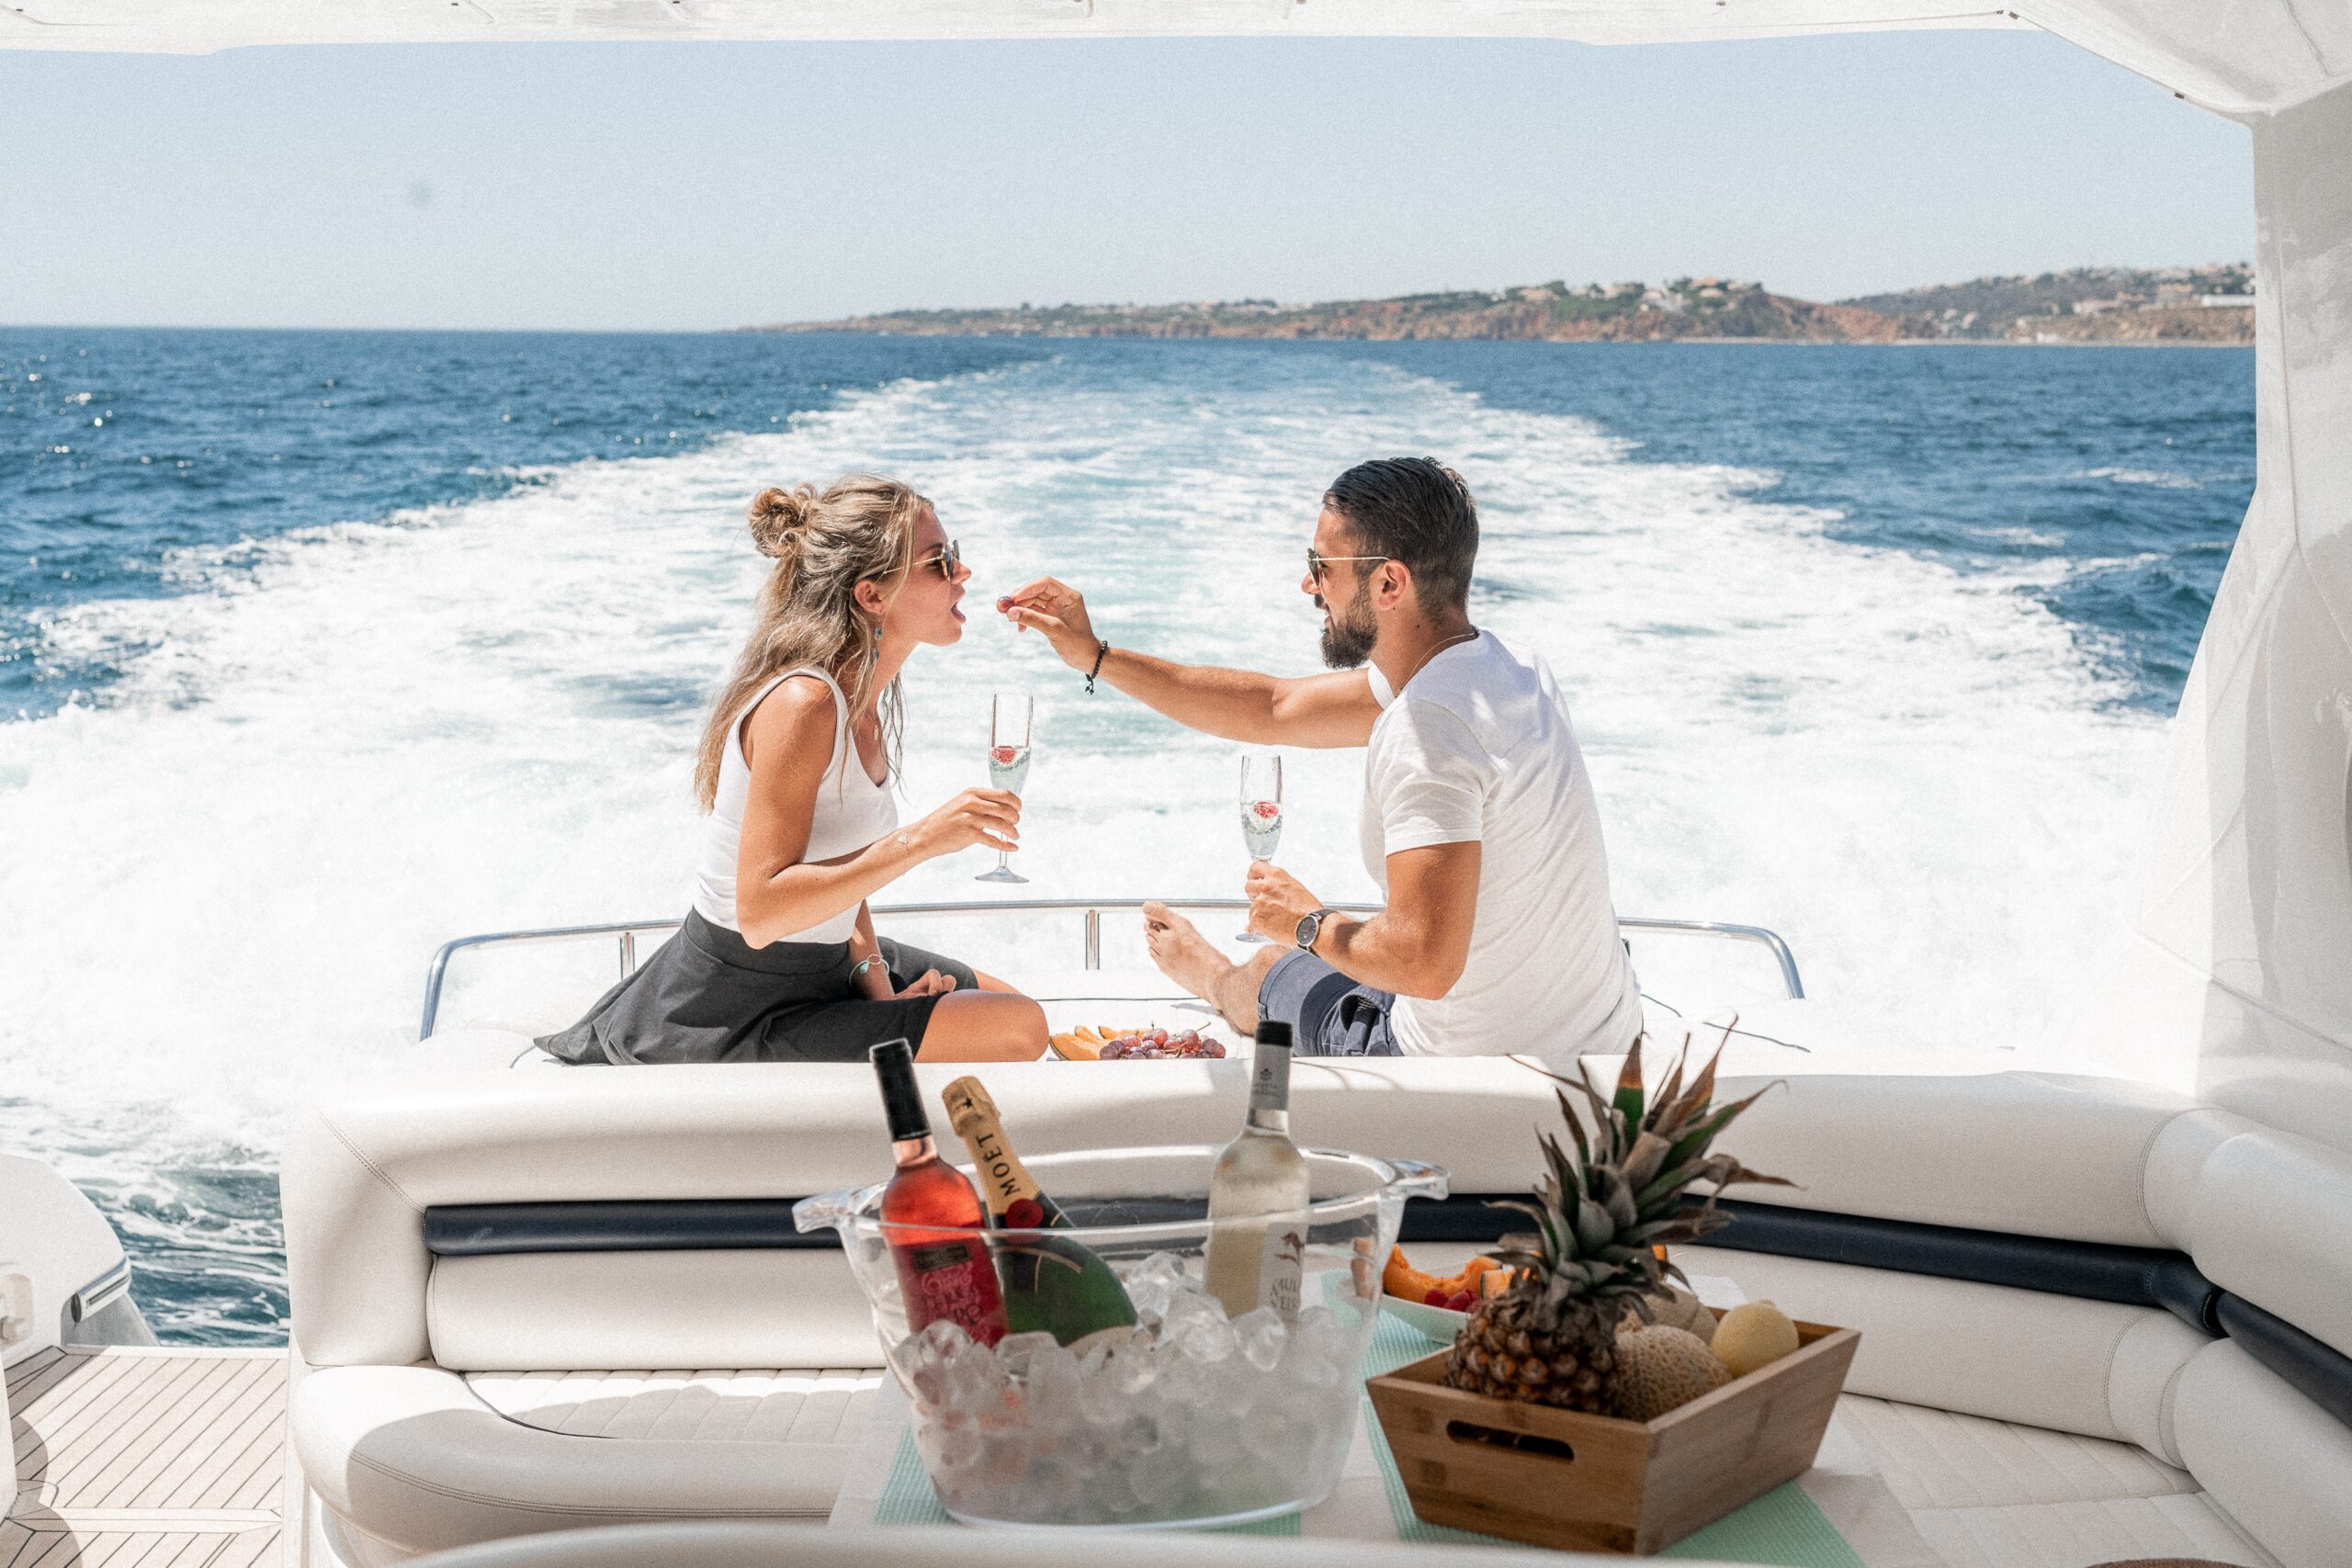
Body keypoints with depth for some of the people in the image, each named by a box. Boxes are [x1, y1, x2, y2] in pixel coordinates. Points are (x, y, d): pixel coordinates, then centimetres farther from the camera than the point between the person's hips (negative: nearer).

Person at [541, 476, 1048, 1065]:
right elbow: (761, 912, -31)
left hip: (825, 966, 10)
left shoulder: (865, 692, 3)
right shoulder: (802, 705, -27)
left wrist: (876, 980, -7)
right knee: (1018, 1030, -17)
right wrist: (918, 840, -34)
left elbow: (839, 867, 7)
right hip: (739, 1012, -10)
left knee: (1008, 1002, 23)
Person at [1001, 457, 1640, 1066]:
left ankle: (1215, 978, 62)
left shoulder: (1425, 728, -28)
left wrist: (1311, 924, -13)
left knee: (1272, 969, 25)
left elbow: (1425, 960, -34)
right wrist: (1096, 656, 13)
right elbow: (1272, 709, 12)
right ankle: (1220, 979, 66)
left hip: (1479, 1065, -6)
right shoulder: (1492, 663, 2)